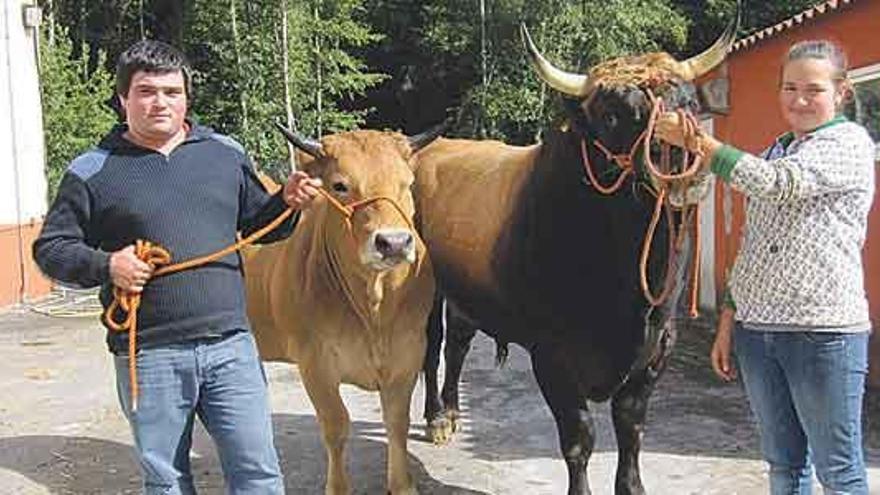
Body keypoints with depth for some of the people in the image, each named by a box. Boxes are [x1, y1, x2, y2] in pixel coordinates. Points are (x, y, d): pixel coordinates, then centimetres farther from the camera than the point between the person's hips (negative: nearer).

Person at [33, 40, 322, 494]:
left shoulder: (226, 154, 11)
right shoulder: (91, 171, 2)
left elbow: (258, 224, 20)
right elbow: (49, 248, 4)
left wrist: (287, 202, 0)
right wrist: (104, 266, -13)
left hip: (231, 343, 2)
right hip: (147, 355, -1)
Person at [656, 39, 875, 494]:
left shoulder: (850, 143, -6)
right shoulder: (776, 151, 15)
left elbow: (774, 183, -23)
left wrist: (694, 140, -19)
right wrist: (729, 319, 14)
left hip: (824, 334, -7)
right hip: (755, 328, 7)